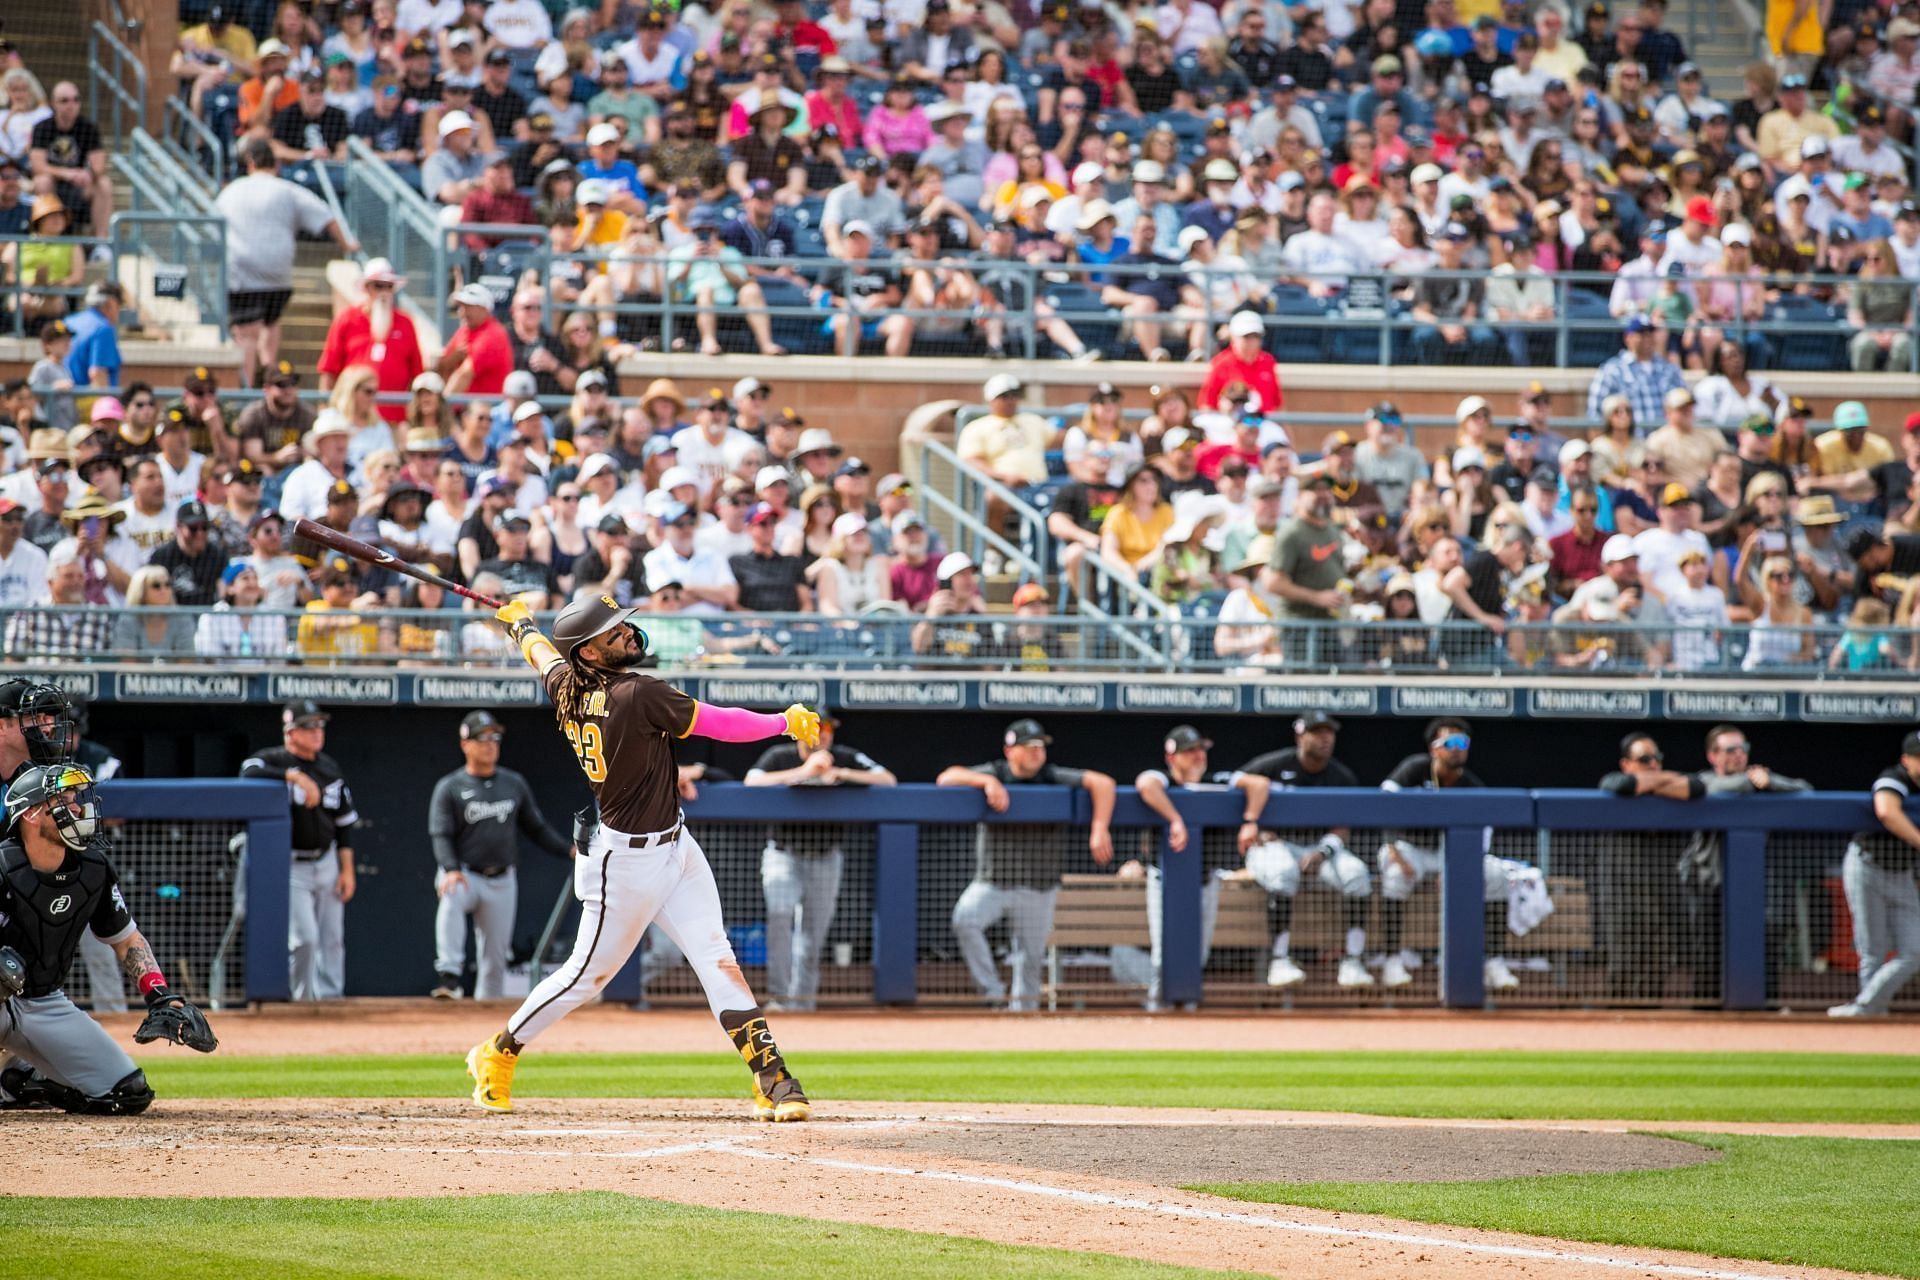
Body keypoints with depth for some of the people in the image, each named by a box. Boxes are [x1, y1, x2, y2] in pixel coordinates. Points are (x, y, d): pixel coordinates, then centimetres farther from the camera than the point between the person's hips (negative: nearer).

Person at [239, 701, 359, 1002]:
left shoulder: (329, 768, 7)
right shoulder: (273, 760, -10)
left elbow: (344, 822, 12)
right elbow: (249, 772, -34)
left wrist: (347, 869, 6)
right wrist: (296, 777, -36)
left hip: (326, 862, 6)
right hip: (291, 867, -6)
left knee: (332, 940, 7)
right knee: (304, 939, -13)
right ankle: (302, 1001, 1)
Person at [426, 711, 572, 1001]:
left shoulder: (514, 784, 10)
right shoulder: (449, 788, -2)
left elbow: (536, 828, 14)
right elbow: (441, 835, -10)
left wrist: (569, 849, 0)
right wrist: (451, 870, -28)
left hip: (501, 882, 4)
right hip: (464, 876, -4)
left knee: (495, 956, 4)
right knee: (451, 897, -38)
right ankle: (449, 976, -45)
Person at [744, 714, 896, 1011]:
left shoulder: (846, 759, -2)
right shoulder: (779, 757, -5)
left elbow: (888, 780, -11)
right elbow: (751, 783, -23)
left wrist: (840, 773, -23)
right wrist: (803, 772, -29)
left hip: (826, 856, 2)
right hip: (783, 852, -2)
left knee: (813, 935, 2)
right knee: (780, 913, -24)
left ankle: (801, 1000, 14)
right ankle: (778, 995, -22)